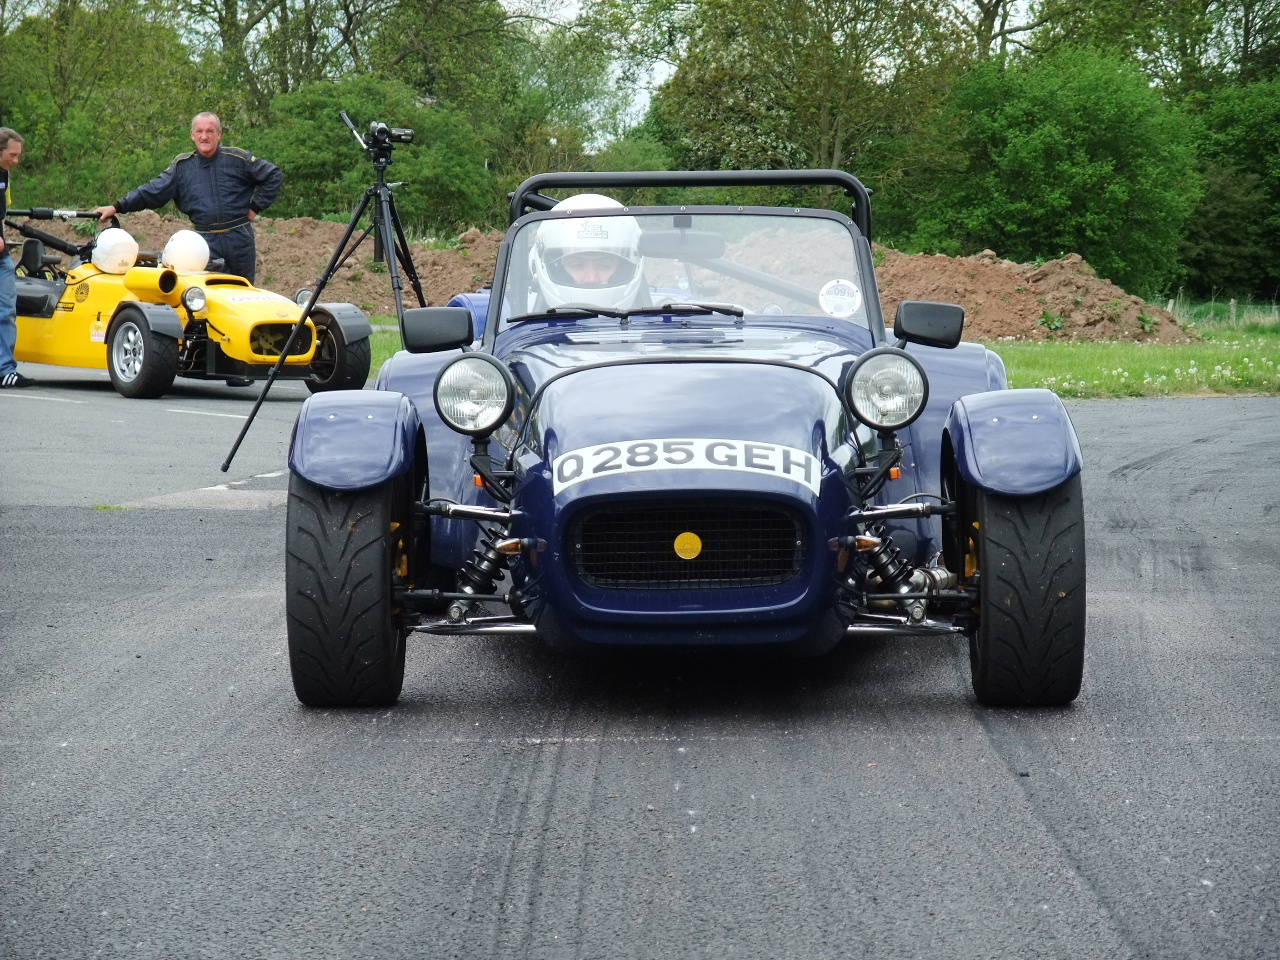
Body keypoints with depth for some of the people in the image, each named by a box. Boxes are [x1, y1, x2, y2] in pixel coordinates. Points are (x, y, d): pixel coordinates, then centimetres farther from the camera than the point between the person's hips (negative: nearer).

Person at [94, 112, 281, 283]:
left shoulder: (238, 159, 1)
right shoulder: (182, 165, 7)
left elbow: (274, 176, 7)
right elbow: (153, 191, 6)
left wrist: (255, 207, 3)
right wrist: (117, 207, -3)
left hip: (240, 238, 0)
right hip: (207, 243, 0)